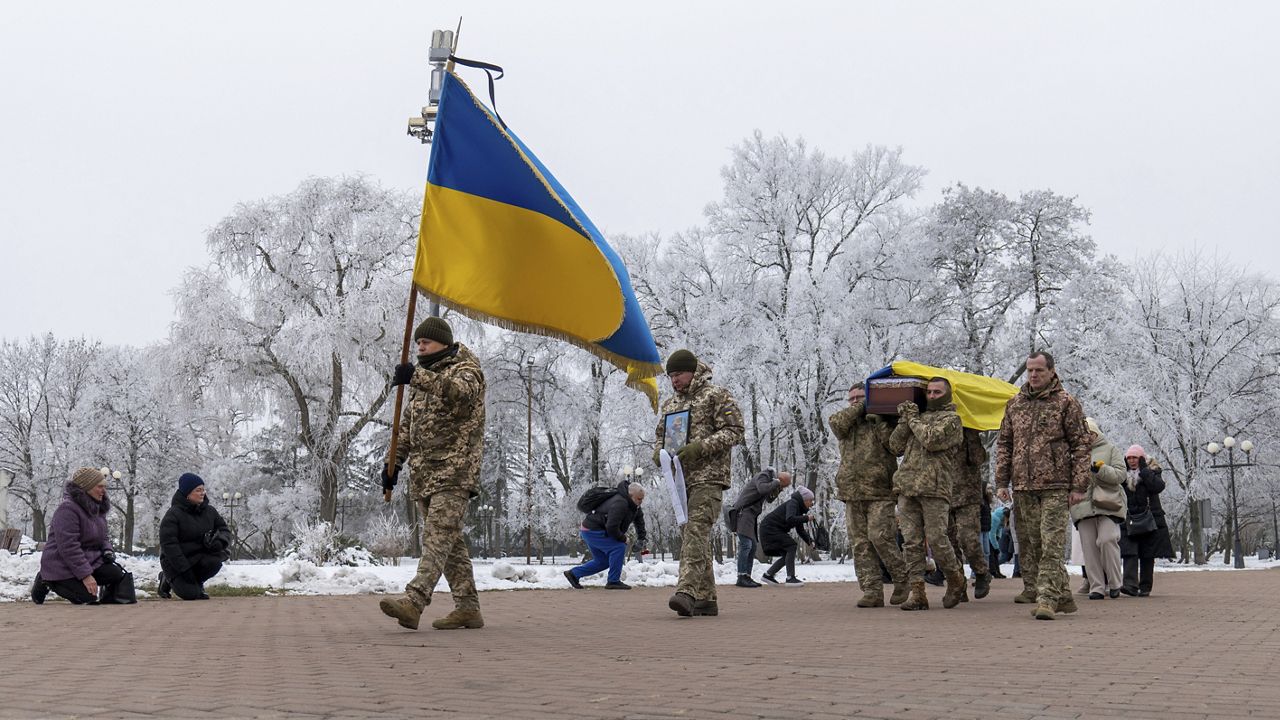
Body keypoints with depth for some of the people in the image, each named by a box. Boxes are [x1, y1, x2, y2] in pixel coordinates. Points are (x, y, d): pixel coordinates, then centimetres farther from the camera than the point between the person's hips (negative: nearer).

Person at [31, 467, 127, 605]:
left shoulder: (98, 509, 9)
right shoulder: (68, 509, -21)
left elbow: (103, 537, 20)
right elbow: (68, 546, -26)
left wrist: (107, 550, -4)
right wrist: (85, 575, -27)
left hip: (89, 560, 8)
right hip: (63, 567, -8)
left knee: (117, 575, -13)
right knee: (88, 596, -19)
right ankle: (46, 582, 3)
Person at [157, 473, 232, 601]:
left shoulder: (209, 511, 3)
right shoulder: (173, 514, -15)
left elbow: (224, 530, 8)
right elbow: (168, 544, -19)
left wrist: (220, 541, -19)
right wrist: (184, 570, -24)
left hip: (201, 555, 5)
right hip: (176, 561, -5)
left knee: (215, 561, -28)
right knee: (190, 594, -20)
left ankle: (197, 584, 3)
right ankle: (168, 580, 14)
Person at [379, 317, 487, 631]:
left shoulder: (466, 369, -2)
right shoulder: (424, 379, 24)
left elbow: (461, 391, -28)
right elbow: (409, 425, 28)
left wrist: (417, 377, -38)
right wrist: (395, 460, 16)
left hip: (454, 472, -9)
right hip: (424, 473, 9)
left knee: (438, 535, -18)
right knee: (450, 540, 8)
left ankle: (413, 602, -31)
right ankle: (467, 608, 11)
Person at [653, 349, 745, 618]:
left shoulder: (717, 396, -2)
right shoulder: (670, 404, 20)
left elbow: (734, 431, -8)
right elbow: (661, 434, 28)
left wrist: (700, 447, -19)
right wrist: (658, 452, 3)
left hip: (708, 476, -8)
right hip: (680, 478, 8)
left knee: (696, 532, -21)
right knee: (691, 537, 7)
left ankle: (687, 591, -31)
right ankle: (706, 599, 12)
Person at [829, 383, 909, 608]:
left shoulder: (884, 422, 9)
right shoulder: (847, 424, 19)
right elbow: (836, 423, -5)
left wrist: (879, 420, -9)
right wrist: (860, 408, -1)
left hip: (880, 491, -4)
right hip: (852, 494, 4)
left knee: (880, 537, -14)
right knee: (860, 544, -1)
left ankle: (901, 579, 6)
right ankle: (872, 592, 1)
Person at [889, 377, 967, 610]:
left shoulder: (951, 419, 5)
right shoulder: (918, 416, 24)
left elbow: (931, 440, -12)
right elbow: (896, 446, 18)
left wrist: (913, 419, 1)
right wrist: (904, 420, 6)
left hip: (934, 488, -6)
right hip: (907, 487, 6)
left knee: (936, 539, -8)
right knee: (911, 541, 0)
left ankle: (956, 581, 15)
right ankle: (917, 593, 1)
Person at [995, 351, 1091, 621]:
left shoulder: (1066, 403, 1)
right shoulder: (1014, 404, 14)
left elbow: (1081, 444, -1)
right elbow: (1004, 444, 17)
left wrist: (1079, 486, -7)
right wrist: (1002, 481, 8)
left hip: (1055, 487, -5)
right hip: (1023, 487, 5)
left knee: (1052, 544, -11)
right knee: (1030, 544, 6)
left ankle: (1047, 598, -13)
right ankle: (1063, 597, 16)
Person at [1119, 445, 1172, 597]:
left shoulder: (1152, 470, 3)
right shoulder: (1123, 474, 11)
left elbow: (1158, 487, -17)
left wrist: (1144, 470, -15)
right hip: (1129, 520, 2)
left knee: (1147, 555, 3)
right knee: (1129, 553, -12)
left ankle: (1145, 587, 11)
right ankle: (1130, 585, -21)